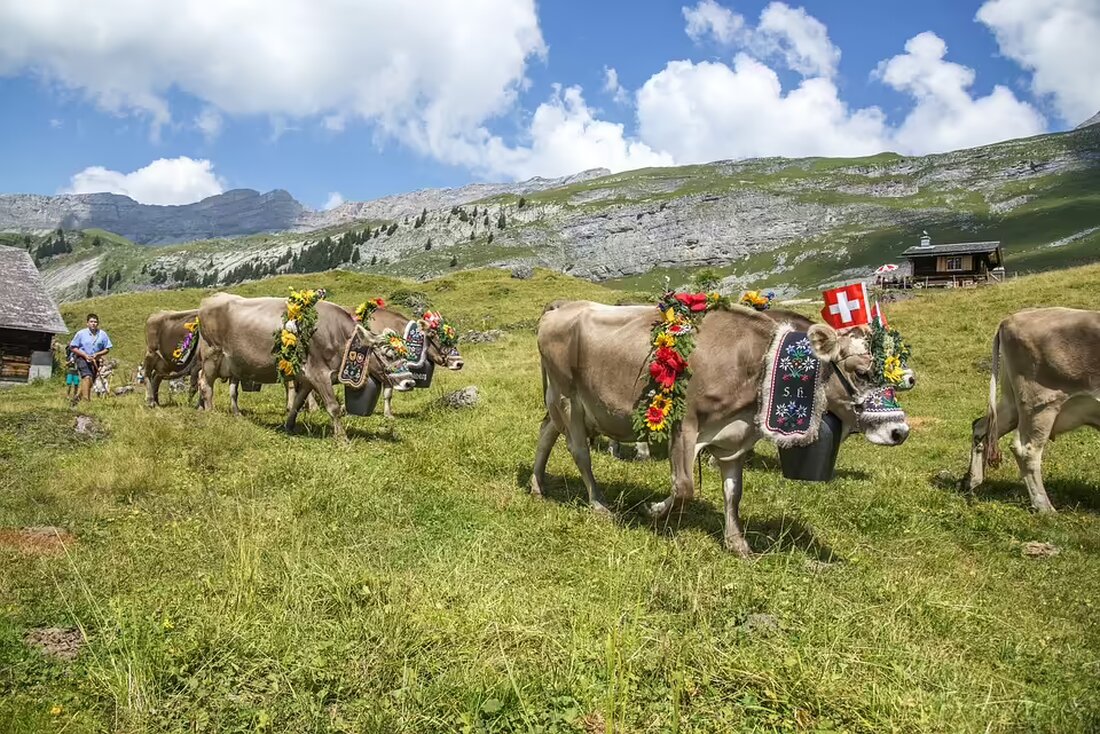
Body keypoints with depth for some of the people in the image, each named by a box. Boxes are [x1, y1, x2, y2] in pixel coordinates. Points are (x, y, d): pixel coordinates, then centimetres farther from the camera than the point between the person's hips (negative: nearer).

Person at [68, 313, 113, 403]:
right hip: (82, 359, -4)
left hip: (95, 361, 4)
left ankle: (79, 398, 31)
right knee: (87, 377, -27)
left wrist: (97, 354, -14)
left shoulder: (103, 334, 2)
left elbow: (107, 349, 4)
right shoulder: (81, 333, -3)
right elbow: (73, 348, -1)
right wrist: (85, 355, -15)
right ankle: (86, 399, -33)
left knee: (91, 381, 9)